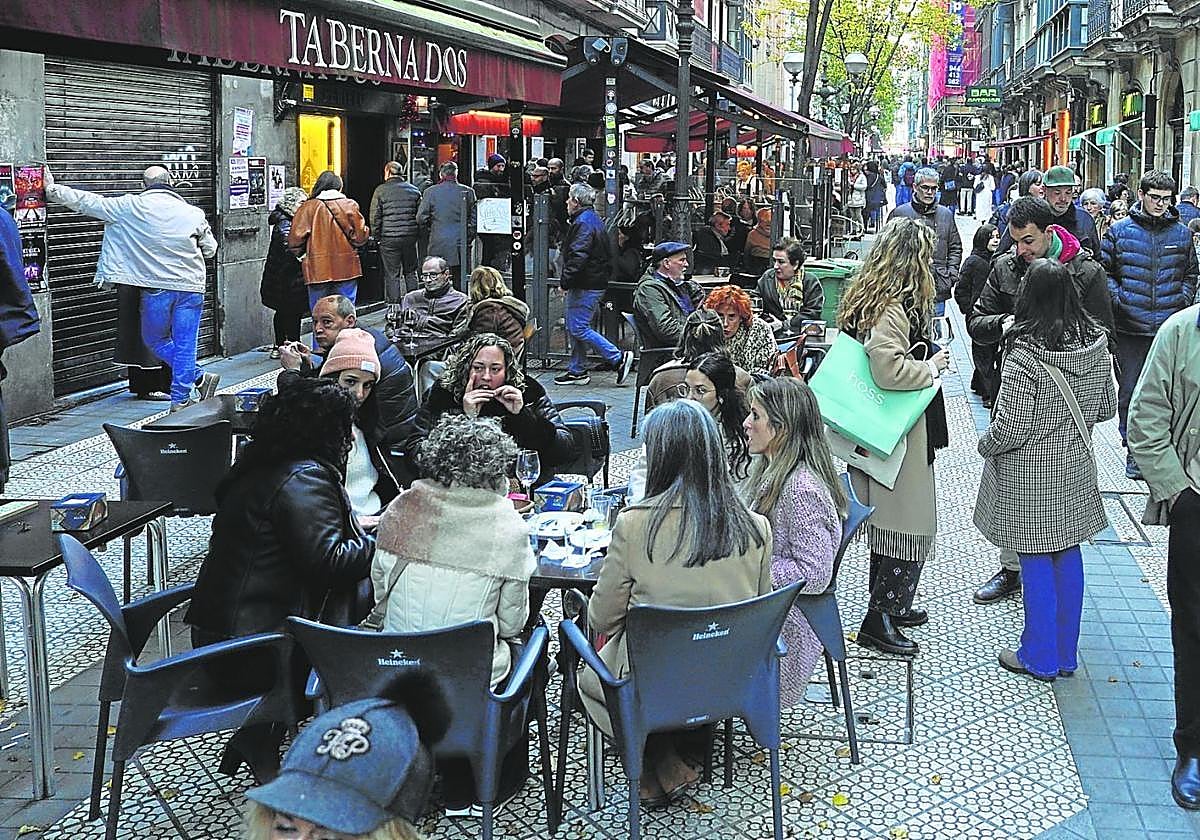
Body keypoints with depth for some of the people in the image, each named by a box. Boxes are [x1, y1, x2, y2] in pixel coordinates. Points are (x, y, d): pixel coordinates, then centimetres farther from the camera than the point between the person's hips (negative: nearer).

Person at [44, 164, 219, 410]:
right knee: (184, 344, 5)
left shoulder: (131, 207, -4)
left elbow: (90, 202, 2)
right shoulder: (193, 214, 0)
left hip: (155, 287, -1)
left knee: (155, 340, 16)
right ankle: (181, 399, 6)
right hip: (191, 288, 2)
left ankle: (199, 378, 3)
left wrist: (53, 189, 12)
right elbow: (210, 249, 9)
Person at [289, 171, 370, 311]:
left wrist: (301, 255, 13)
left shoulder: (308, 207, -2)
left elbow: (295, 239, -5)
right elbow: (360, 236, -5)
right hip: (346, 268, 1)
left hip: (318, 270, -1)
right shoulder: (350, 205, -1)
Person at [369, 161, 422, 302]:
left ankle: (393, 304, 2)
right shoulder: (414, 190, 7)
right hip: (410, 237, 3)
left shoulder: (380, 190, -3)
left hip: (389, 239, -3)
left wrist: (377, 236, 4)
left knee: (391, 275, 2)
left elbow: (375, 217, -4)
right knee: (411, 272, 13)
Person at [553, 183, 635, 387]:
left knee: (578, 328, -9)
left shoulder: (583, 223, -16)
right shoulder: (593, 218, 18)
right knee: (574, 327, 14)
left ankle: (619, 358, -7)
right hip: (595, 282, 11)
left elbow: (578, 256, -25)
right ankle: (576, 371, 19)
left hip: (585, 286, -11)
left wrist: (565, 282, -19)